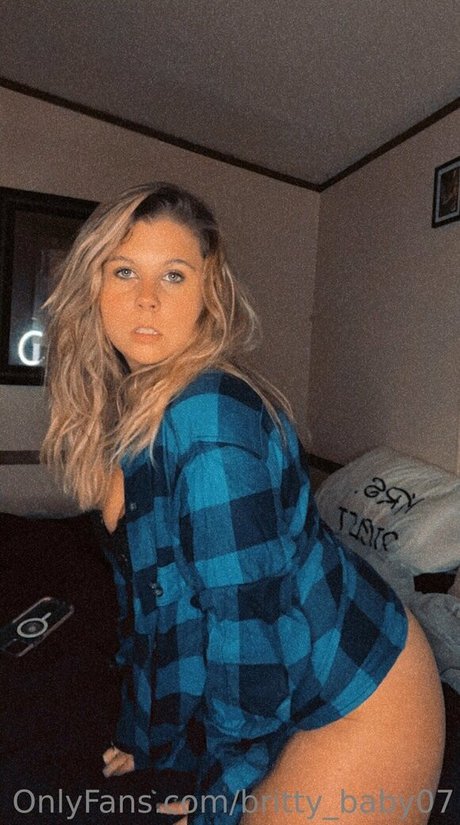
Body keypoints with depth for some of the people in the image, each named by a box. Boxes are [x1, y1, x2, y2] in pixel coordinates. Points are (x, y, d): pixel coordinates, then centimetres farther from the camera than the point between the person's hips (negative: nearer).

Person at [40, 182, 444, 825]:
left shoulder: (210, 417, -28)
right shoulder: (127, 413, 0)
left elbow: (247, 619, -25)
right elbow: (149, 586, 7)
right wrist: (145, 739, 15)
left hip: (359, 705, -7)